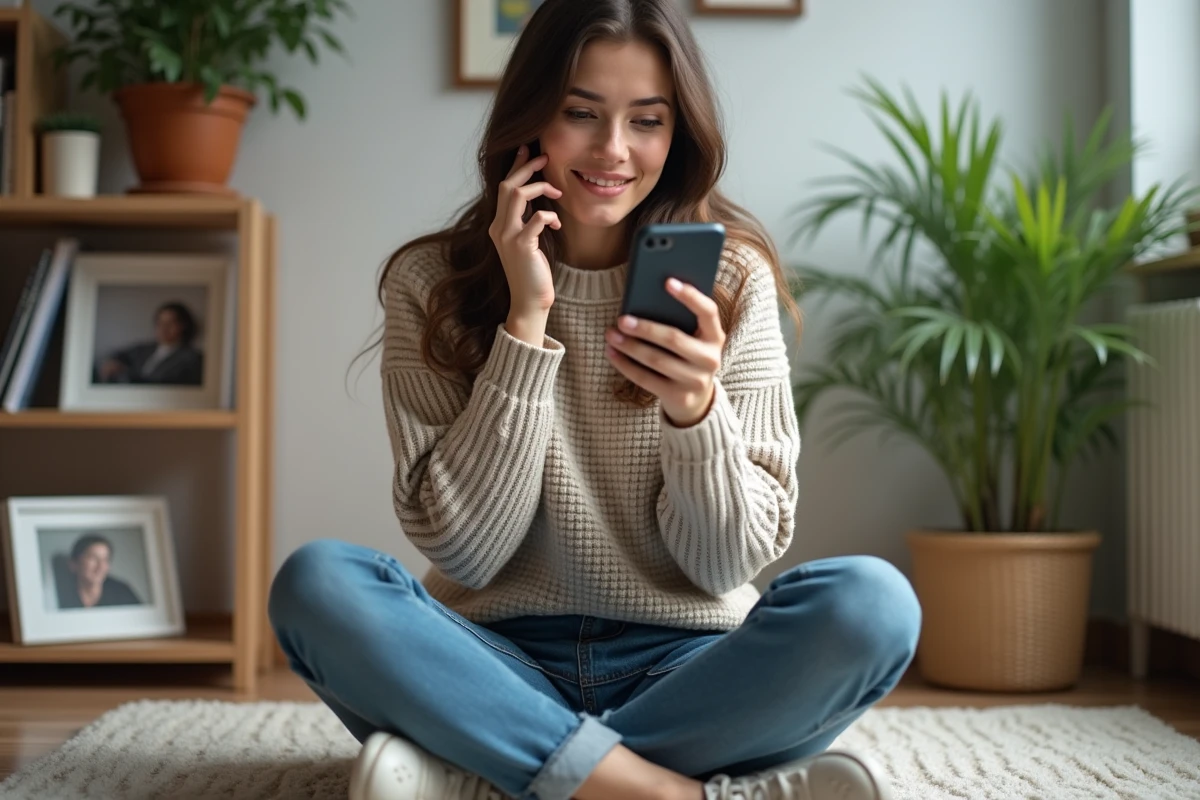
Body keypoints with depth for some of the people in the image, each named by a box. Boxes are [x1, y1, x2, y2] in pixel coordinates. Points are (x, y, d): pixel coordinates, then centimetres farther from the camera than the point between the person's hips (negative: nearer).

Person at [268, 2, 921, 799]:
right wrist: (526, 321, -14)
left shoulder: (731, 278, 0)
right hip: (504, 668, 0)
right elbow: (463, 552, -8)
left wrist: (695, 410, -23)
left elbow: (732, 562, -3)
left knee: (873, 600, -28)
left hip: (688, 672, 1)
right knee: (315, 583, -26)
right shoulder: (433, 282, -1)